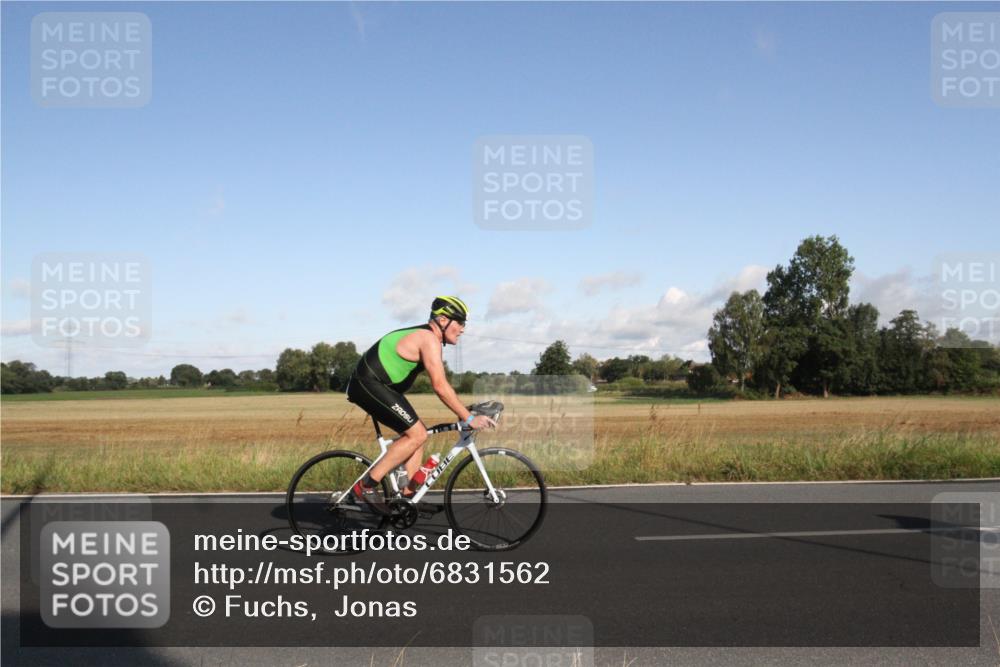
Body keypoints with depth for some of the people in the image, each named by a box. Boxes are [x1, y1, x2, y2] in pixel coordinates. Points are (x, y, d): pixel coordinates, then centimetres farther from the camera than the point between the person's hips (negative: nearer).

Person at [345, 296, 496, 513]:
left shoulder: (425, 337, 16)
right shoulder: (429, 339, -16)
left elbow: (440, 384, 21)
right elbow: (440, 387, -24)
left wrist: (463, 412, 16)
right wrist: (468, 418, -21)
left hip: (371, 385, 10)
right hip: (369, 384, -10)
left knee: (417, 433, 11)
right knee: (417, 434, -13)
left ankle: (405, 496, 12)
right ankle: (367, 485, -10)